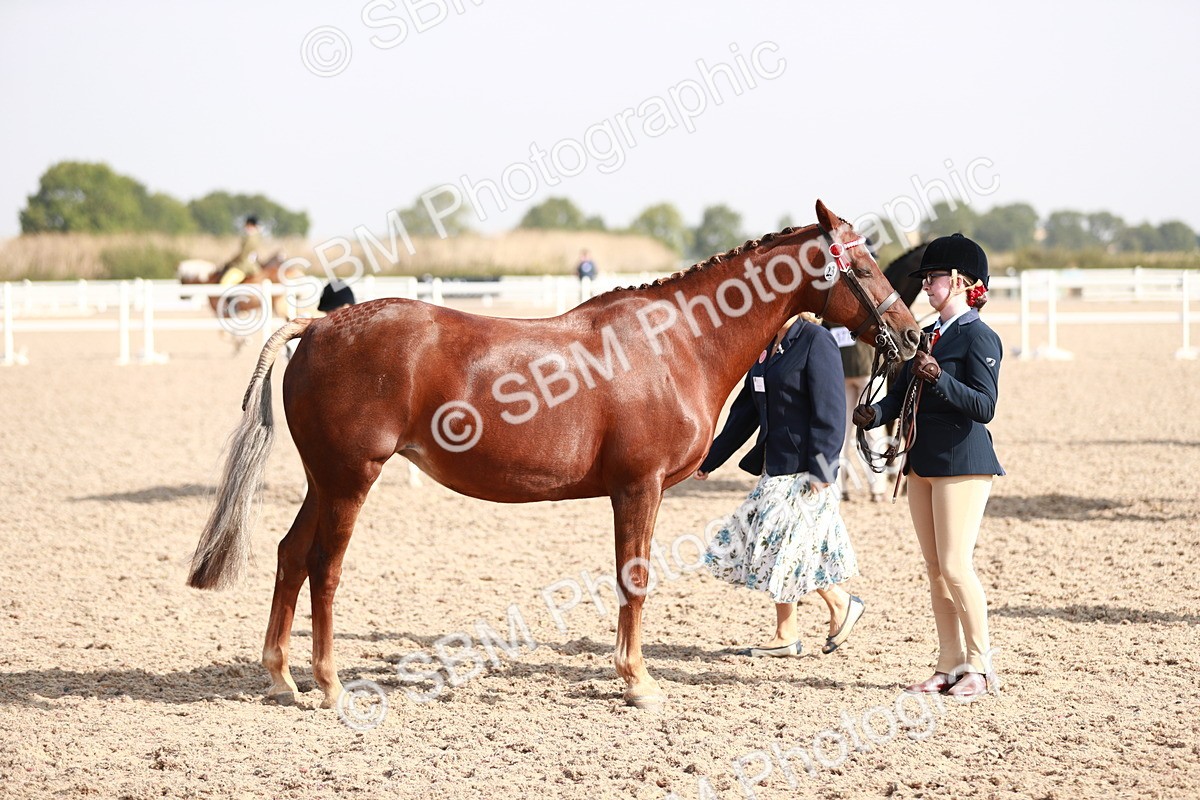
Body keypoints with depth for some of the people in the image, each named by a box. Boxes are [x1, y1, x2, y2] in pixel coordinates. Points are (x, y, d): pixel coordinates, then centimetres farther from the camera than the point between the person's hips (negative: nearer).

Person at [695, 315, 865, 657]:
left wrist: (821, 469, -22)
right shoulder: (766, 346, 13)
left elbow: (829, 410, -17)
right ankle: (785, 636, 16)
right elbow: (746, 410, 20)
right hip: (775, 466, 9)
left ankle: (841, 603, 12)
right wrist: (711, 459, 21)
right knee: (778, 550, 9)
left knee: (786, 543, -8)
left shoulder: (816, 341, -12)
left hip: (803, 467, -9)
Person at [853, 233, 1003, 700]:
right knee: (935, 569, 9)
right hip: (922, 463, 9)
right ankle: (950, 666, 15)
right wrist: (875, 414, -8)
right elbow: (902, 394, 11)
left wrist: (940, 379, -28)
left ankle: (980, 665, 0)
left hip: (962, 464, -9)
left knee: (955, 565, -9)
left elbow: (984, 407, -17)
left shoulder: (979, 337, -9)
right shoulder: (927, 336, 16)